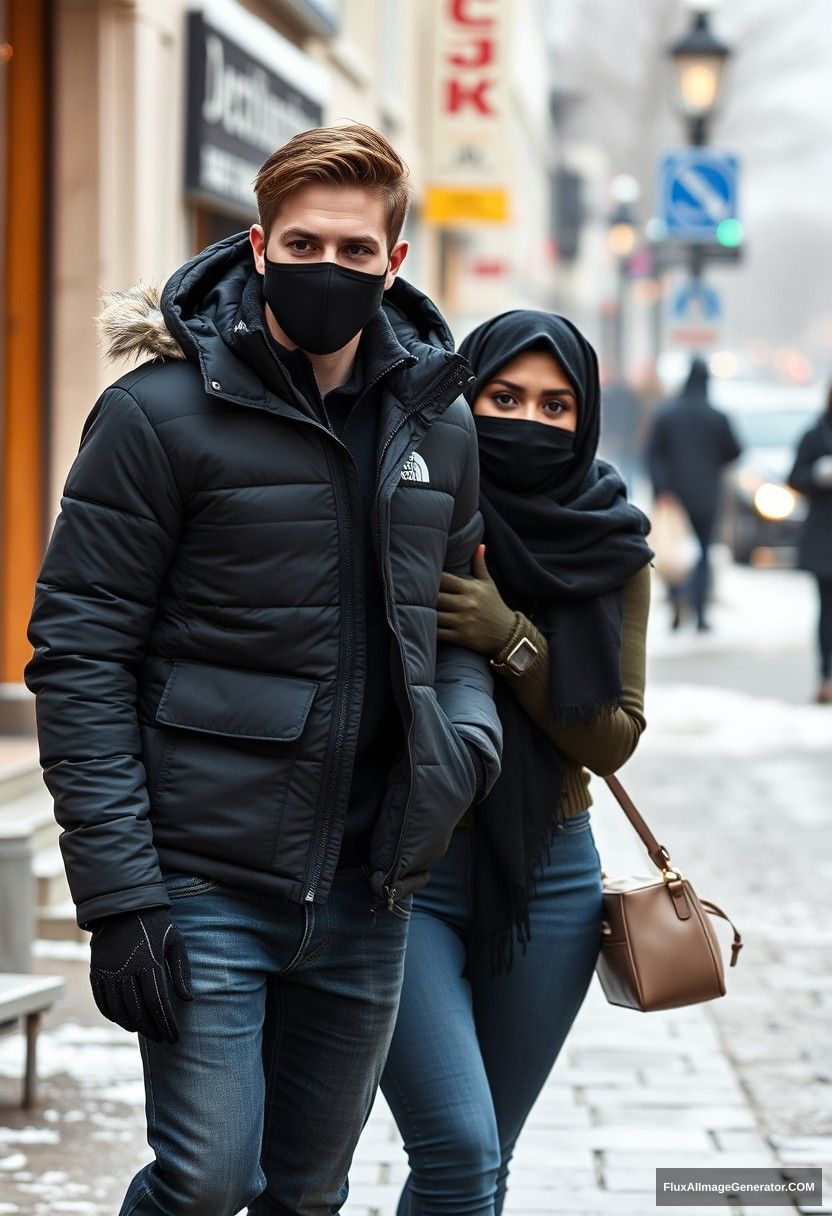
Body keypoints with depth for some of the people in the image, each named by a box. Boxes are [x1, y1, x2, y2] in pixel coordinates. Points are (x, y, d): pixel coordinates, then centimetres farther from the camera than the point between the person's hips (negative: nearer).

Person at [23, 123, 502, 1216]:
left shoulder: (439, 426, 8)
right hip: (206, 883, -5)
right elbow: (79, 658, -10)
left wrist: (469, 730, -2)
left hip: (365, 893, 5)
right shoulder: (162, 415, -8)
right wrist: (118, 895, -16)